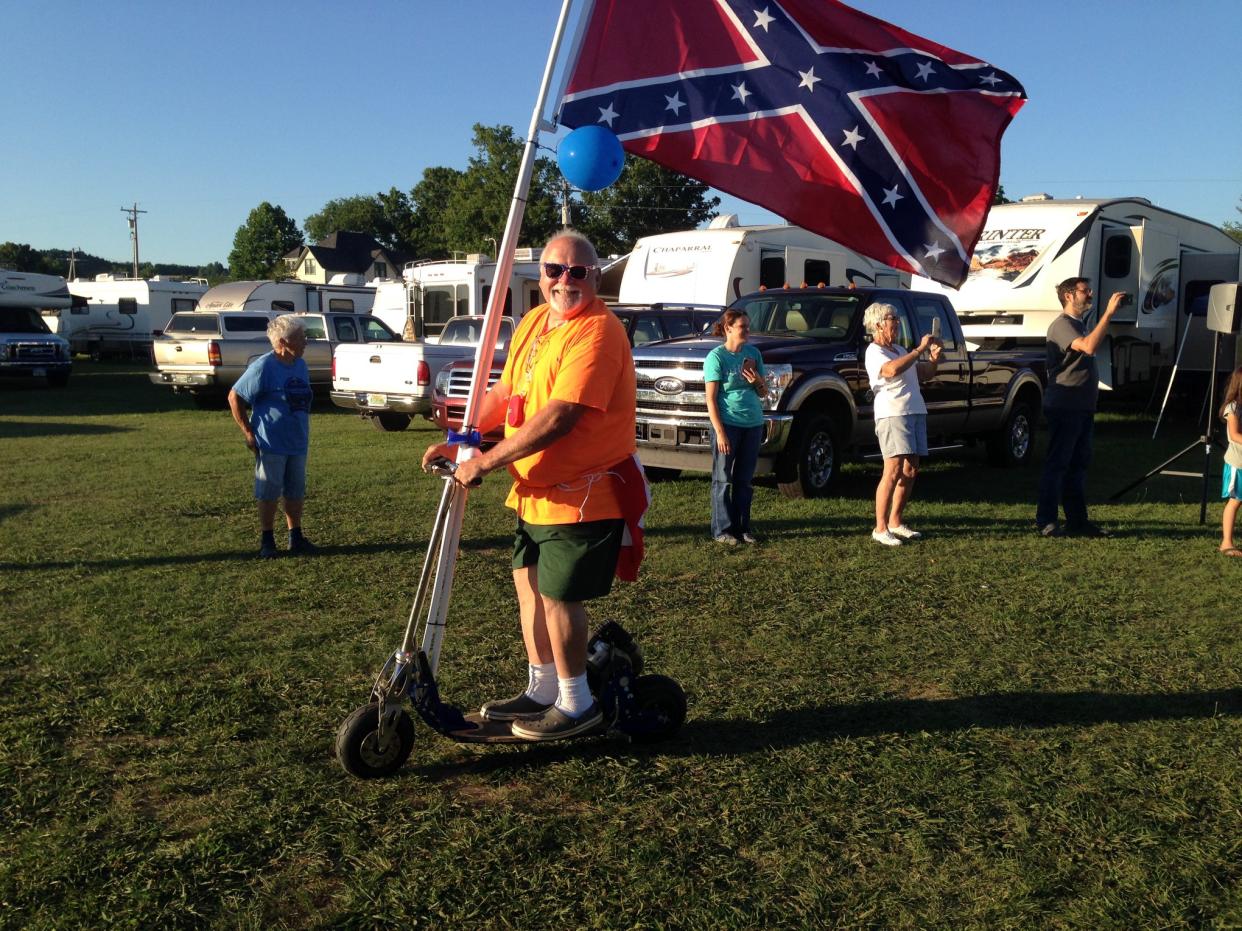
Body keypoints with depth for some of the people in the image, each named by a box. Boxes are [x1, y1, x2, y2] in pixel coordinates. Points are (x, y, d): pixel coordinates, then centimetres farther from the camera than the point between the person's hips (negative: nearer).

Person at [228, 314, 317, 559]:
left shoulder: (301, 365, 8)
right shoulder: (263, 367, -14)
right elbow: (234, 397, -11)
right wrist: (248, 432, -13)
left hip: (298, 443, 7)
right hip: (271, 444, -7)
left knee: (296, 492, 12)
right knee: (269, 494, 3)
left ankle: (296, 539, 23)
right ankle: (267, 542, 14)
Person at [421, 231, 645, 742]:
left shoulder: (597, 332, -20)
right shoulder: (533, 322, 10)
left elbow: (559, 417, -28)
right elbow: (505, 390, 17)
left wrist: (487, 460, -23)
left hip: (583, 495, -9)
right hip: (536, 492, 9)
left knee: (557, 595, -3)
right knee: (529, 584, 15)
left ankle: (576, 704, 16)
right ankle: (542, 690, 31)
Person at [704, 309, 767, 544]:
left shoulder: (753, 353, 10)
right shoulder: (716, 357, -6)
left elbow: (764, 393, 15)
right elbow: (711, 399, -9)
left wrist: (756, 380, -7)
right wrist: (720, 432, -15)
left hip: (753, 424, 5)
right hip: (728, 424, -5)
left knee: (745, 480, 9)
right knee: (723, 479, 0)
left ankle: (742, 527, 16)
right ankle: (722, 530, 6)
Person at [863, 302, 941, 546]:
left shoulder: (899, 350, 23)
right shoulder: (874, 352, -5)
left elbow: (925, 373, 26)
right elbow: (891, 370, -26)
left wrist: (933, 357, 7)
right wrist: (919, 349, -20)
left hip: (916, 412, 9)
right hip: (892, 414, -9)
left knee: (910, 471, 8)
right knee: (894, 470, -15)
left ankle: (895, 522, 18)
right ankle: (880, 528, -13)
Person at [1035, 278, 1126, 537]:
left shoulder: (1080, 324, 20)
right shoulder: (1062, 325, -12)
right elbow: (1089, 347, -29)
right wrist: (1108, 313, -28)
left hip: (1082, 407, 10)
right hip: (1064, 408, -10)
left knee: (1078, 464, 11)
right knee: (1057, 464, -7)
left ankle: (1077, 520, 17)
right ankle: (1046, 521, -3)